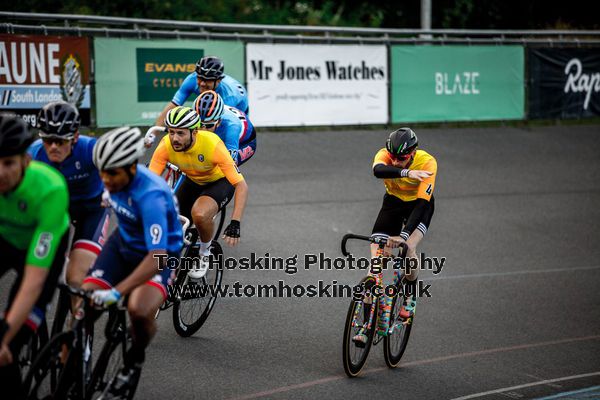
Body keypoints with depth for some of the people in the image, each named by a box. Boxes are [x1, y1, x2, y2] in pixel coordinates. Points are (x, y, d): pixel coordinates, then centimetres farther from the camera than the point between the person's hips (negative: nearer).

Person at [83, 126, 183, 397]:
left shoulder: (151, 195, -36)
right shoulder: (115, 178, -15)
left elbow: (157, 256, -44)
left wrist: (116, 291, -51)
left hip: (160, 254, -6)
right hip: (123, 243, 6)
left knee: (139, 311, -32)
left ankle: (134, 361, 0)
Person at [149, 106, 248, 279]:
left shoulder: (212, 144, -36)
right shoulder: (166, 146, -26)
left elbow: (241, 185, -34)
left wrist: (235, 223, -42)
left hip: (220, 181, -4)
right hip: (193, 181, 4)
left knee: (199, 214, -33)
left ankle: (205, 253, -4)